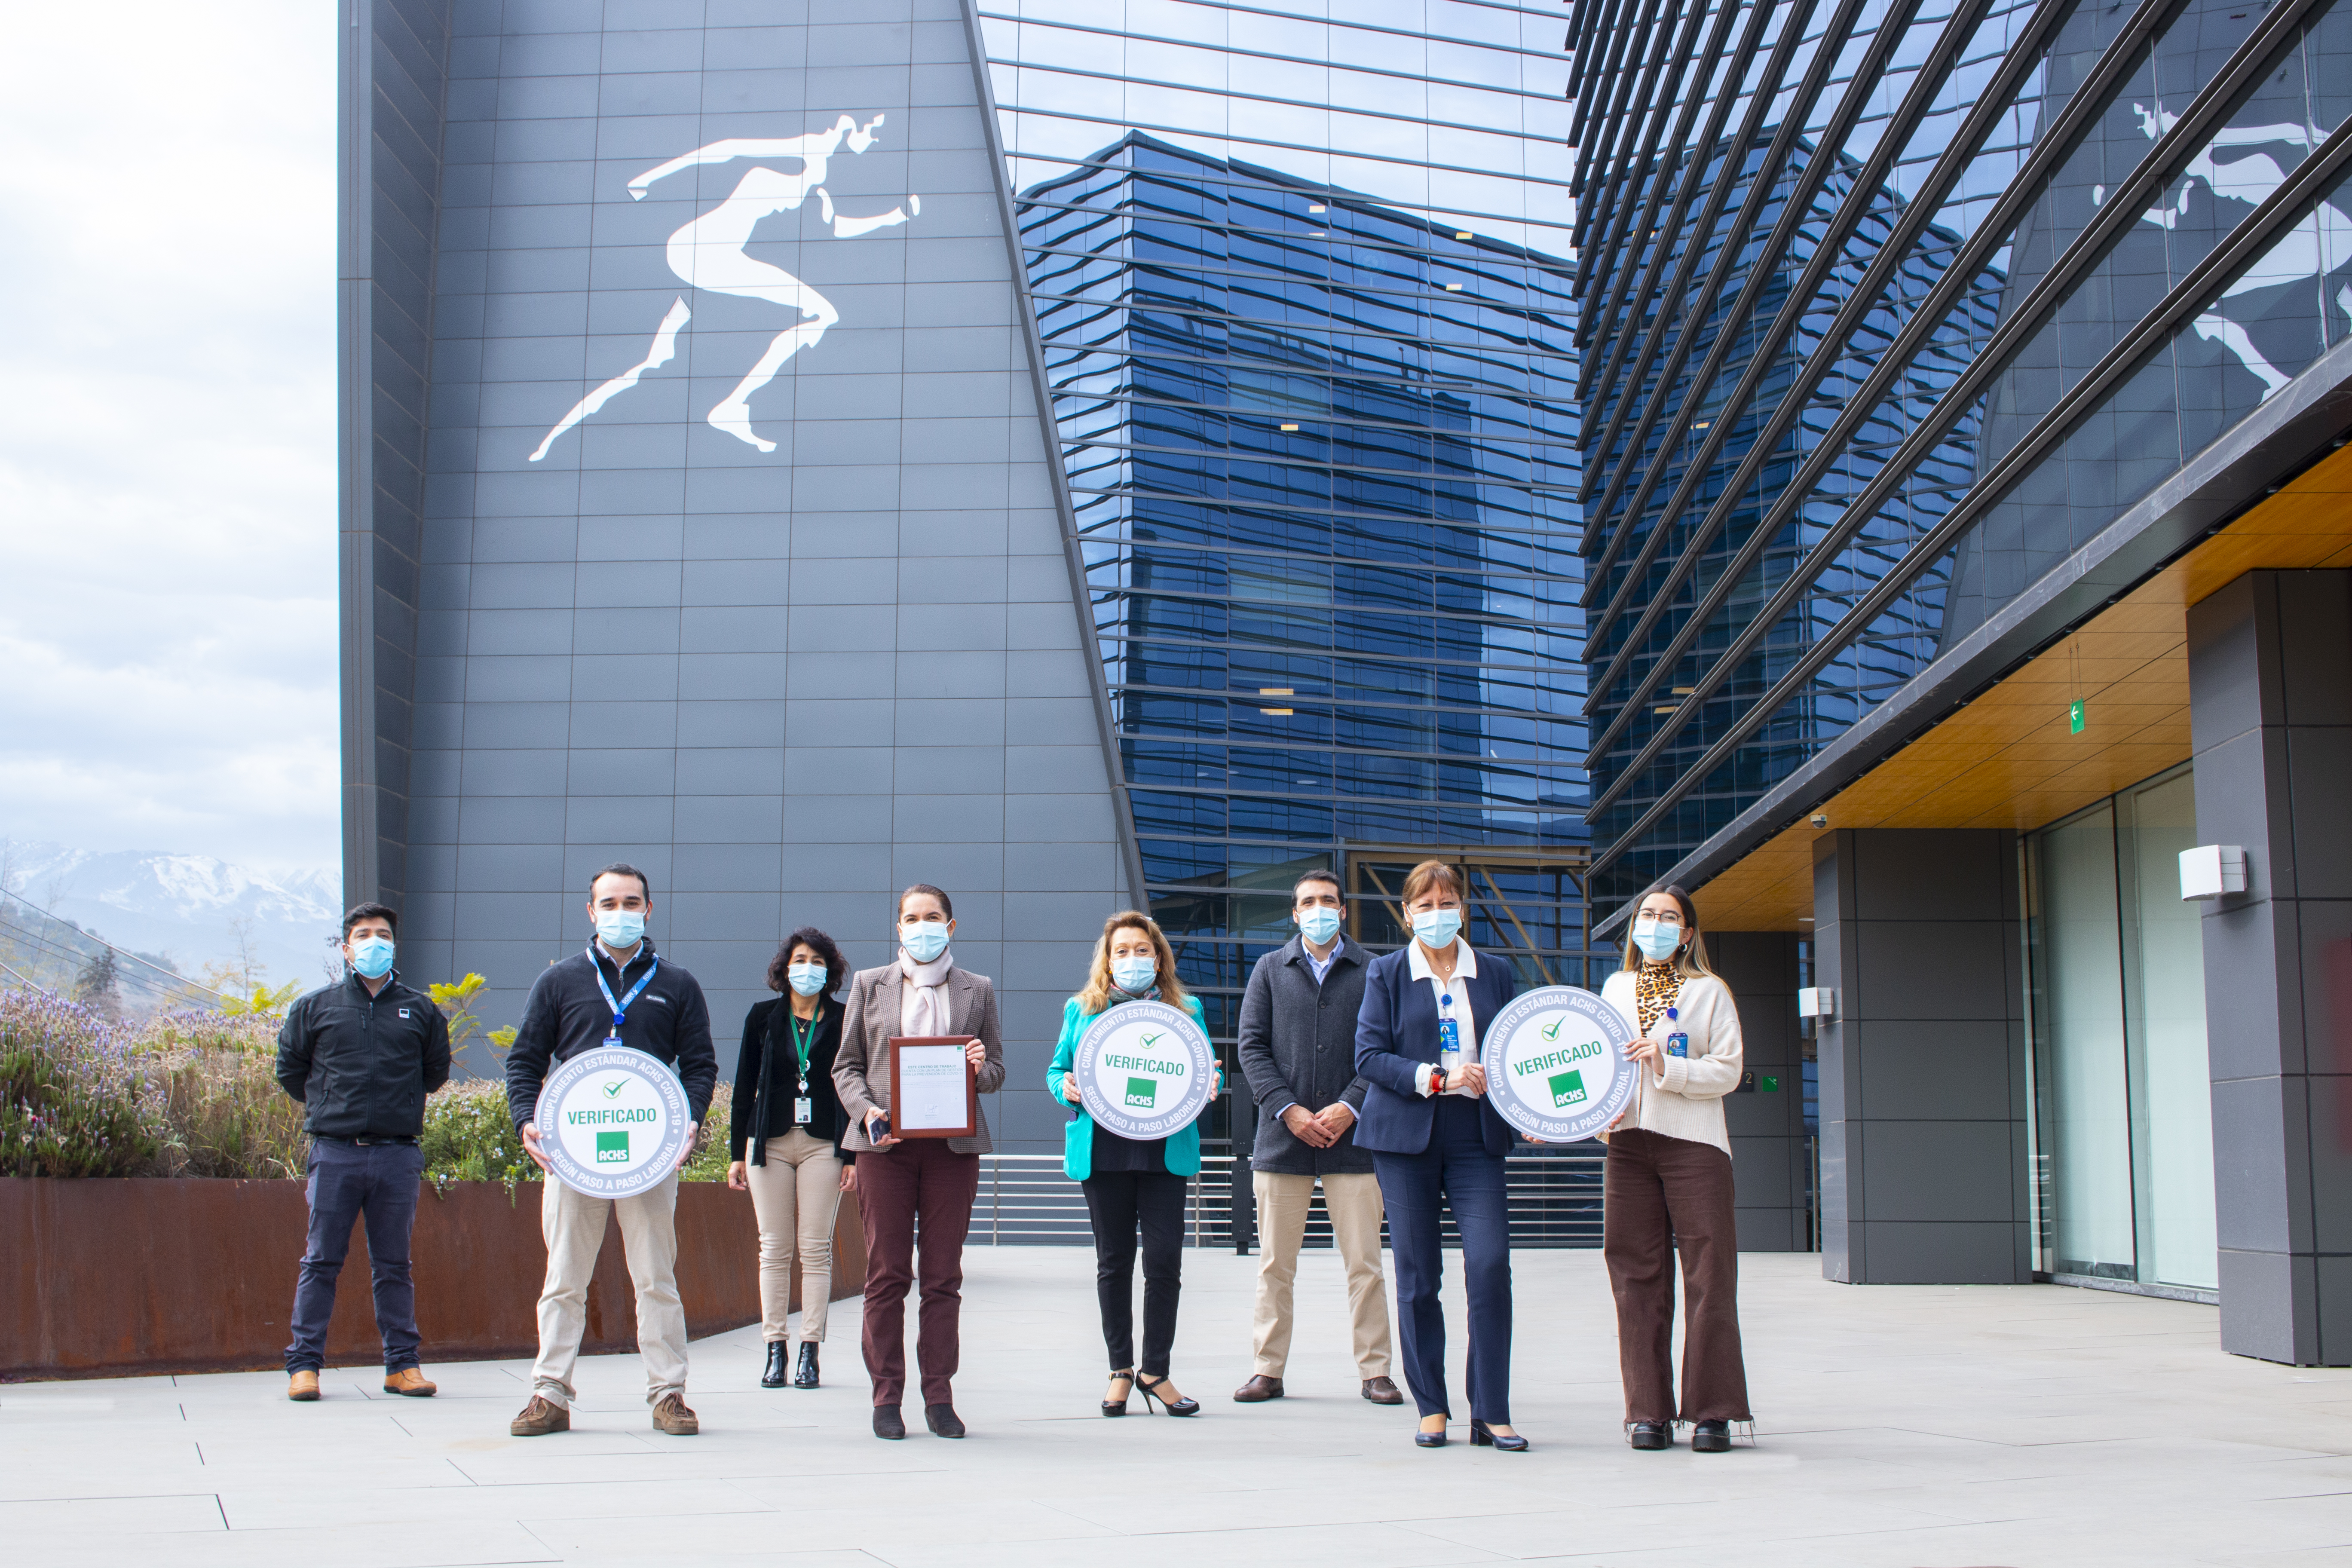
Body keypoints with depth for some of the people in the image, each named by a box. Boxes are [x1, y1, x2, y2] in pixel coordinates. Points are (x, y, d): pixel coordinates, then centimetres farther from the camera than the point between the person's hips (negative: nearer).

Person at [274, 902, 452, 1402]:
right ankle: (304, 1363, 7)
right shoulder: (316, 1008, 7)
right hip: (335, 1152, -1)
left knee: (394, 1265, 7)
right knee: (321, 1262, 1)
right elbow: (289, 1069, 17)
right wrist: (327, 1103, 14)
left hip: (398, 1155, 1)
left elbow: (436, 1071, 22)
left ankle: (402, 1363, 12)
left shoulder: (421, 1011, 9)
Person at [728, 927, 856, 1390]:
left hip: (824, 1144, -1)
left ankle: (810, 1352, 2)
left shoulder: (844, 1021, 4)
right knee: (774, 1247, 1)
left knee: (816, 1248, -2)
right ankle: (775, 1351, 4)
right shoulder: (764, 1017, 8)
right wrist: (737, 1152, 5)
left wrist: (853, 1155, -2)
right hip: (771, 1142, 1)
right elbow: (745, 1086, 9)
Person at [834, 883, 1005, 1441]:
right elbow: (847, 1066, 10)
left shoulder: (978, 990, 13)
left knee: (944, 1275, 1)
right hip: (885, 1142, 0)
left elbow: (996, 1071, 14)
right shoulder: (870, 985, 12)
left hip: (953, 1143, 0)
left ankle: (939, 1396, 6)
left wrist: (980, 1070, -10)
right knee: (886, 1273, -1)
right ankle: (887, 1396, 5)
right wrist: (866, 1111, -8)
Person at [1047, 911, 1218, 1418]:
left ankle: (1155, 1370, 7)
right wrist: (1067, 1088, -7)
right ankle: (1121, 1370, 17)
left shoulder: (1186, 1010, 11)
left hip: (1165, 1152, 0)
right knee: (1113, 1262, 6)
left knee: (1165, 1258, -6)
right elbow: (1056, 1069, 14)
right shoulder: (1081, 1010, 12)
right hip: (1102, 1152, 1)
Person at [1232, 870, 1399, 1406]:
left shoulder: (1372, 972, 8)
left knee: (1364, 1263, 0)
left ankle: (1375, 1371, 7)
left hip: (1351, 1136, -1)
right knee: (1275, 1264, 4)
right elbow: (1252, 1046, 5)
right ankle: (1267, 1371, 11)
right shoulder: (1270, 970, 12)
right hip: (1282, 1138, 1)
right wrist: (1289, 1110, -7)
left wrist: (1349, 1107, -10)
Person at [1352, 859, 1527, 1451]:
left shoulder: (1496, 975, 12)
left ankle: (1491, 1412, -4)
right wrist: (1437, 1079, -15)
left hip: (1476, 1136, 1)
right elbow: (1368, 1054, -4)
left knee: (1491, 1263, -11)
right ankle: (1431, 1408, 12)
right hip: (1405, 1136, -1)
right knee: (1417, 1275, 1)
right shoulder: (1386, 974, 5)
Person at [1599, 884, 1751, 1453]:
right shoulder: (1615, 988, 16)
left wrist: (1667, 1067, -14)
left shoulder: (1710, 992, 5)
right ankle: (1649, 1411, 6)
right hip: (1628, 1144, 3)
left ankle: (1713, 1411, 0)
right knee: (1638, 1278, 1)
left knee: (1709, 1278, -6)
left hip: (1694, 1144, -3)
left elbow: (1728, 1071, -1)